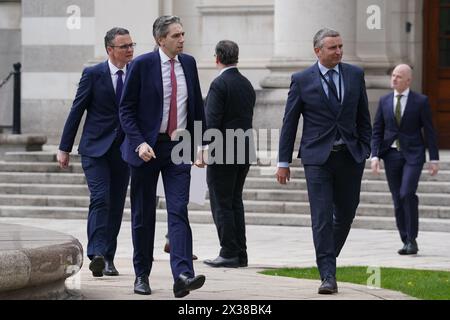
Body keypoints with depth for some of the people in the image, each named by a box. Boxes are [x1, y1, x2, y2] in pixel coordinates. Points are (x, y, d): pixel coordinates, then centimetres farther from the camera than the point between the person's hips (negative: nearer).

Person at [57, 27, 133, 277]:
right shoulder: (93, 74, -4)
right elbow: (77, 111, -1)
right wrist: (65, 148, -2)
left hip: (124, 150, 4)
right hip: (96, 148, -4)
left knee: (116, 205, 6)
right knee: (100, 199, -17)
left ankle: (108, 258, 14)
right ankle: (96, 254, -22)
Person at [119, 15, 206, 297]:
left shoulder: (188, 63, 6)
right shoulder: (142, 65, -7)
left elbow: (197, 106, 15)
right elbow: (126, 109, -5)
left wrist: (200, 145, 11)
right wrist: (139, 143, -17)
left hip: (179, 147, 2)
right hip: (147, 147, -2)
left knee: (179, 211, -11)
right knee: (143, 214, 7)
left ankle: (183, 275, -22)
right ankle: (142, 275, 19)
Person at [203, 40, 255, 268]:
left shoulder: (220, 84, -13)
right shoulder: (247, 85, 12)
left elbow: (212, 121, -17)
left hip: (223, 154, -8)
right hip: (244, 152, 8)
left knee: (221, 204, -3)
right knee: (235, 202, 14)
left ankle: (229, 253, -4)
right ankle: (240, 253, 14)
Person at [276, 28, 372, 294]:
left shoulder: (355, 75, 6)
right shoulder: (302, 80, -1)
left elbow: (363, 116, 11)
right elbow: (290, 123, 2)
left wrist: (366, 150, 5)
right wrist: (284, 162, 1)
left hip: (350, 156, 3)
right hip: (318, 157, -3)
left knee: (346, 214, 11)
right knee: (322, 217, -8)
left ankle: (328, 259, 33)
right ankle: (328, 275, -8)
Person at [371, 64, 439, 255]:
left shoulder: (420, 101, -2)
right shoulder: (384, 101, 7)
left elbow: (429, 131, 0)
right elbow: (377, 131, 8)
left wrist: (434, 159, -3)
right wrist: (375, 156, -4)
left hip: (413, 154, -4)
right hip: (391, 154, 4)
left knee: (407, 193, -21)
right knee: (398, 200, 3)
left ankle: (412, 239, -9)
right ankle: (407, 242, 12)